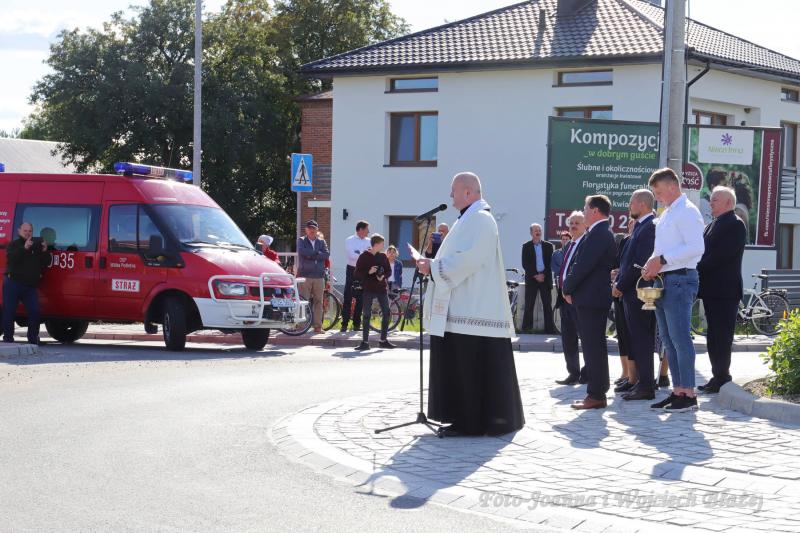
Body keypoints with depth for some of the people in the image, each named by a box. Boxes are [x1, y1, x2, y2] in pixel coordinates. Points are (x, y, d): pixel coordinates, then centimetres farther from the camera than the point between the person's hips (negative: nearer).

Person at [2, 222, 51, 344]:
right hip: (13, 283, -3)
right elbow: (11, 258, -17)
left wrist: (45, 251, -12)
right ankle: (8, 338, 7)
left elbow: (47, 263, 7)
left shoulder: (37, 246, 12)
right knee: (9, 311, -1)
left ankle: (33, 339, 5)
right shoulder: (14, 245, 2)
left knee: (35, 311, -5)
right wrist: (24, 248, -26)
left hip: (30, 286, 3)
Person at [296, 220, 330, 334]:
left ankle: (317, 326, 7)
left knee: (318, 302, 3)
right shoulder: (301, 241, 8)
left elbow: (326, 254, -3)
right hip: (305, 276, -3)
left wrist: (311, 255, -10)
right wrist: (317, 253, -8)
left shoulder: (321, 242, 15)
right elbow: (303, 251, -13)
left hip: (319, 276, 3)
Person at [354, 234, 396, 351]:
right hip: (368, 289, -4)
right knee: (367, 315, -3)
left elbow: (389, 270, 13)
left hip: (381, 288, 4)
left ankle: (383, 340, 14)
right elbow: (357, 274, -5)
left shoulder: (383, 256, 8)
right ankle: (365, 342, 0)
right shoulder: (363, 257, -3)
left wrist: (383, 276, -7)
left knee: (386, 313, 3)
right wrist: (369, 272, -19)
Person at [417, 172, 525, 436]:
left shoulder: (480, 219, -13)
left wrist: (433, 267, -13)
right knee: (458, 365, 11)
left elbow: (467, 260, -22)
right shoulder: (470, 218, 19)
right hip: (465, 309, 11)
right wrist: (434, 265, 10)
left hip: (472, 312, -11)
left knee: (468, 367, -8)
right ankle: (464, 419, 16)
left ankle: (470, 422, -4)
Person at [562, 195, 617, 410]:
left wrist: (568, 289, -7)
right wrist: (570, 287, 11)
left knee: (593, 347, -8)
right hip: (595, 297, 10)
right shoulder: (602, 233, 16)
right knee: (594, 346, 13)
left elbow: (583, 265, -20)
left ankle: (596, 395, -7)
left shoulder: (598, 234, -16)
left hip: (590, 298, -10)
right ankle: (597, 392, 18)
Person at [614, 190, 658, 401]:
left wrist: (621, 285, -14)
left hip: (639, 293, -10)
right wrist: (619, 282, 10)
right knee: (638, 340, 12)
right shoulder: (640, 226, 16)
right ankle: (642, 382, 18)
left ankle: (645, 387, -3)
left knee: (641, 339, -6)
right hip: (632, 291, 10)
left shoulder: (650, 227, -15)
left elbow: (641, 263, -21)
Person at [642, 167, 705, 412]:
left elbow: (696, 247, -20)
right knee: (668, 341, 11)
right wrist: (652, 264, 6)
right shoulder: (666, 214, 20)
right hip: (662, 280, 10)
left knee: (680, 339, -9)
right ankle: (677, 391, 15)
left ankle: (688, 395, -7)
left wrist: (662, 260, -18)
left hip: (679, 279, -10)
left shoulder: (687, 211, -10)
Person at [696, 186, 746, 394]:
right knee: (714, 336, 11)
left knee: (721, 336, -7)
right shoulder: (713, 225, 20)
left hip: (724, 290, -9)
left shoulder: (735, 224, -10)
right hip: (712, 289, 9)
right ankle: (718, 377, 16)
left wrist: (698, 268, -16)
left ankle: (721, 377, -4)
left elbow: (722, 254, -19)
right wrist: (697, 271, 0)